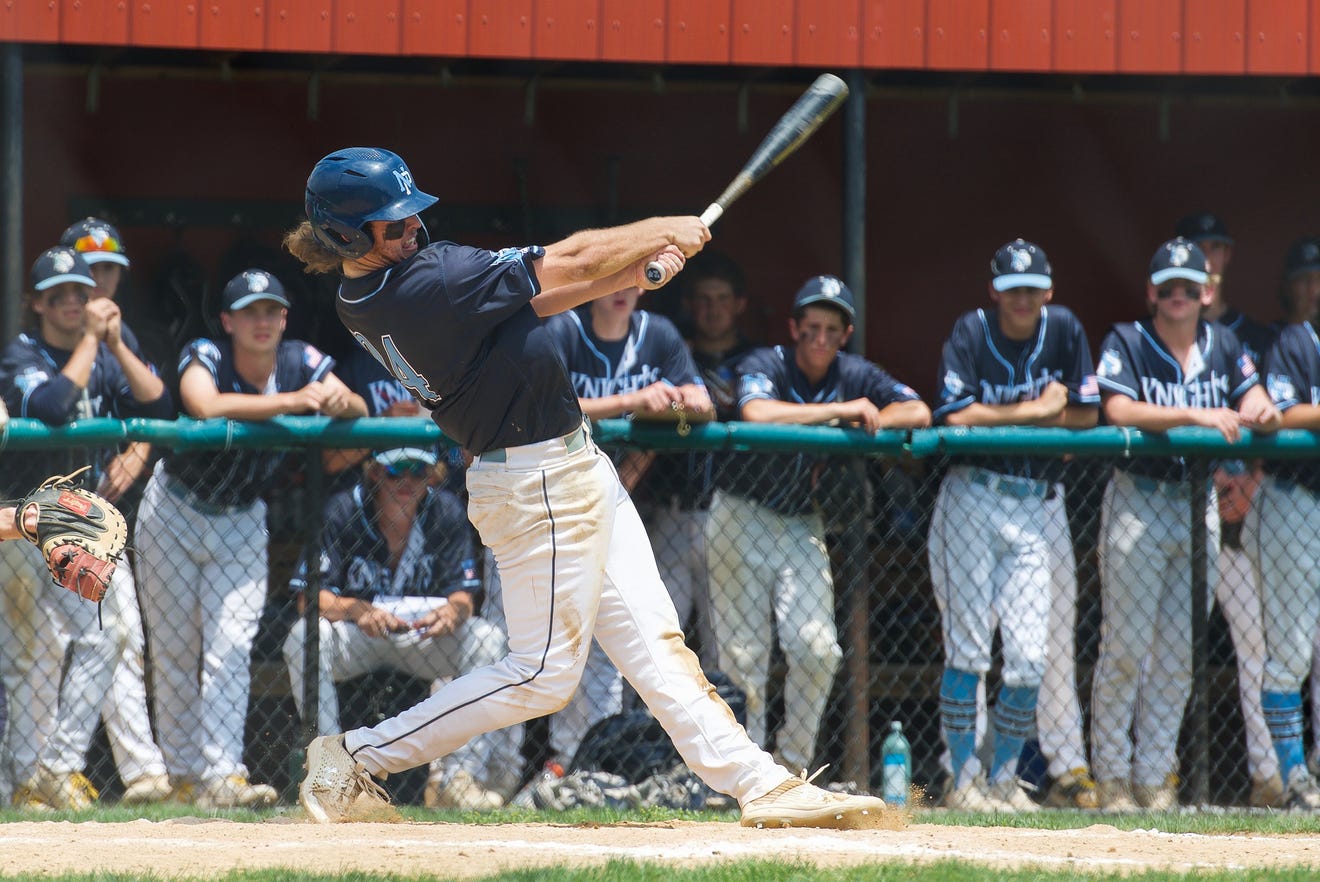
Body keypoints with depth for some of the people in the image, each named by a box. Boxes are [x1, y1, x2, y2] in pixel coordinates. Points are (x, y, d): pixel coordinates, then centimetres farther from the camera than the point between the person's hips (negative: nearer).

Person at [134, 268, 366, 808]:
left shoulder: (302, 362, -11)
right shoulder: (205, 357, -21)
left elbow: (359, 413, -20)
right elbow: (207, 407, -42)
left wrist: (339, 401, -44)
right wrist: (293, 401, -45)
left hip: (241, 521, 2)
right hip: (174, 513, -2)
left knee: (231, 647, -10)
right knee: (176, 651, 2)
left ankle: (220, 777, -15)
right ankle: (182, 774, 11)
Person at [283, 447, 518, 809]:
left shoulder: (446, 512, -7)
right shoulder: (341, 512, -14)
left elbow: (463, 592, -10)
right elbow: (309, 596, -19)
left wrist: (453, 611, -36)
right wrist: (357, 610, -40)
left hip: (423, 638, 2)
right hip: (355, 640, -2)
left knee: (488, 641, -24)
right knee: (305, 637, -32)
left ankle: (462, 778, -24)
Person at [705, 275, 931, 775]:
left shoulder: (854, 375, 1)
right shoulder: (766, 366, -14)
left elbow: (919, 413, -4)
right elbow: (756, 413, -36)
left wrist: (872, 420, -23)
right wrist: (840, 411, -32)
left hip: (802, 526, 4)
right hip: (743, 520, -4)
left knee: (817, 647, -9)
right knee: (744, 653, -4)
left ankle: (794, 765, 7)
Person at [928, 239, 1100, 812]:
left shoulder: (1063, 330, 4)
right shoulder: (971, 333, -5)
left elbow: (1087, 415, 3)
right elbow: (955, 415, -16)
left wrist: (1001, 416, -7)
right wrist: (1035, 409, -10)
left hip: (1039, 506, 3)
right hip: (972, 501, -3)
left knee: (1035, 656, -2)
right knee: (968, 650, -5)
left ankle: (1004, 776, 9)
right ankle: (963, 779, 1)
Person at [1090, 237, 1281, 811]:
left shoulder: (1224, 346, 10)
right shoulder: (1126, 343, -4)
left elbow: (1254, 402, 5)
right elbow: (1118, 410, -19)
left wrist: (1260, 413, -20)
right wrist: (1195, 416, -29)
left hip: (1200, 503, 5)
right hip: (1139, 501, -5)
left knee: (1179, 654, 7)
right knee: (1126, 648, -5)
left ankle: (1155, 774, 13)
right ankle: (1112, 775, 2)